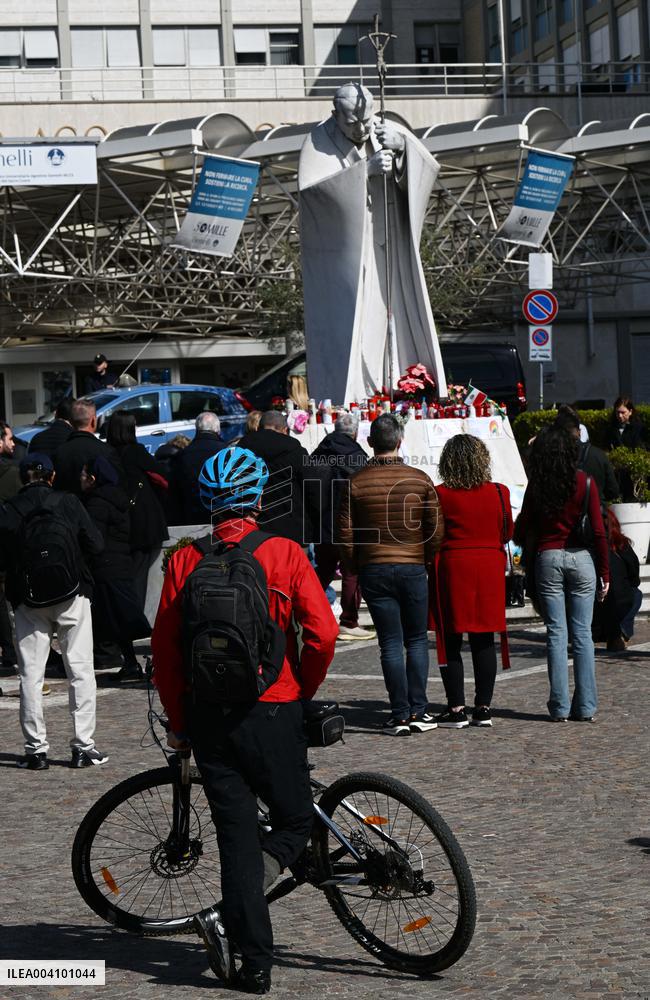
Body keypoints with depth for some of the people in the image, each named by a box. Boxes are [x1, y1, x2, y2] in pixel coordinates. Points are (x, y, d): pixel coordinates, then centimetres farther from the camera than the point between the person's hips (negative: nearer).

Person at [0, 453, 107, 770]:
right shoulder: (67, 503, -5)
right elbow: (95, 544, -3)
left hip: (28, 603, 1)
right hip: (72, 596, -1)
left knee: (31, 673, 7)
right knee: (80, 669, 5)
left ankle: (36, 749, 6)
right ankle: (83, 746, 2)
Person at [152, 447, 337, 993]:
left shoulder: (185, 561, 1)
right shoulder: (285, 554, -6)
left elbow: (164, 648, 1)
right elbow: (323, 635, -13)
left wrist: (179, 721, 11)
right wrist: (303, 693, 4)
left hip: (206, 716, 3)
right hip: (271, 712, -3)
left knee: (237, 833, 10)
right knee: (296, 821, 13)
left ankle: (256, 964, 8)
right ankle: (227, 915, -8)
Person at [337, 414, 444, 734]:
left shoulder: (356, 483, -4)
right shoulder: (420, 479, -3)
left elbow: (345, 536, -3)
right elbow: (436, 530, -3)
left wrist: (356, 569, 11)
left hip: (373, 571, 0)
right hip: (413, 569, 0)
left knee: (390, 644, 3)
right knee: (417, 640, 11)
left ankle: (400, 715, 2)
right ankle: (418, 711, 6)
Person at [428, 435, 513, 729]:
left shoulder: (440, 495, -11)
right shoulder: (499, 493, -3)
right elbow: (507, 533, 7)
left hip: (452, 569, -3)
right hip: (489, 570, 3)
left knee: (450, 641, 4)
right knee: (484, 641, 9)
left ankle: (456, 708, 3)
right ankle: (483, 707, 10)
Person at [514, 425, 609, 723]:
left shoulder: (536, 486, -1)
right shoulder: (585, 483, -4)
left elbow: (522, 530, 5)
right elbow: (599, 531, -5)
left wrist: (529, 550, 27)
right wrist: (604, 573, 2)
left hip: (547, 559, 1)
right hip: (581, 559, -1)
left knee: (556, 633, 4)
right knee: (582, 633, 4)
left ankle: (560, 707, 3)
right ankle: (585, 707, 4)